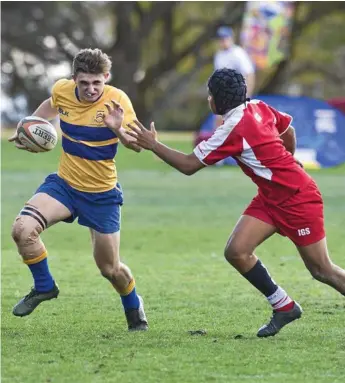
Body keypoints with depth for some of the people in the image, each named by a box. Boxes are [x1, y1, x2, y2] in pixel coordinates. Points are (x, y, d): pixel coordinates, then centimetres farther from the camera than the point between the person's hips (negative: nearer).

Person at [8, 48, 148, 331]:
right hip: (64, 184, 3)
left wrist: (118, 129, -42)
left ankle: (134, 307, 40)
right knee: (23, 229, -23)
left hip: (102, 194, -3)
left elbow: (137, 146, -23)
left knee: (110, 268, 6)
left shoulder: (117, 100, -19)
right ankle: (44, 287, 3)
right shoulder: (62, 90, -9)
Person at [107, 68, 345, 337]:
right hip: (271, 197, 9)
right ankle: (283, 307, 9)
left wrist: (153, 145, -8)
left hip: (298, 198, -9)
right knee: (236, 251, -3)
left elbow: (188, 165, -17)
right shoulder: (258, 107, 0)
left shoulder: (233, 130, -23)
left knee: (322, 270, -3)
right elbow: (288, 131, 17)